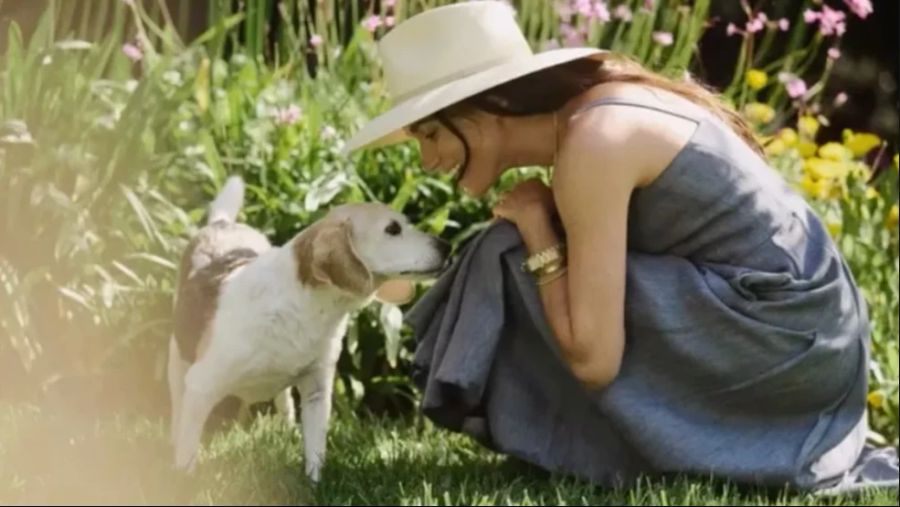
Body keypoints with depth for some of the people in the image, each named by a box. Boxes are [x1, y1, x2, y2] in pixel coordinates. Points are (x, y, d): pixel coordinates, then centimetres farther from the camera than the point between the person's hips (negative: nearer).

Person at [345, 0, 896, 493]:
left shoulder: (593, 143, -18)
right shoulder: (594, 110, 9)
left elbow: (594, 358, -20)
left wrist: (536, 230, -9)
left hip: (779, 341, -9)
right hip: (811, 332, 9)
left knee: (515, 270, -9)